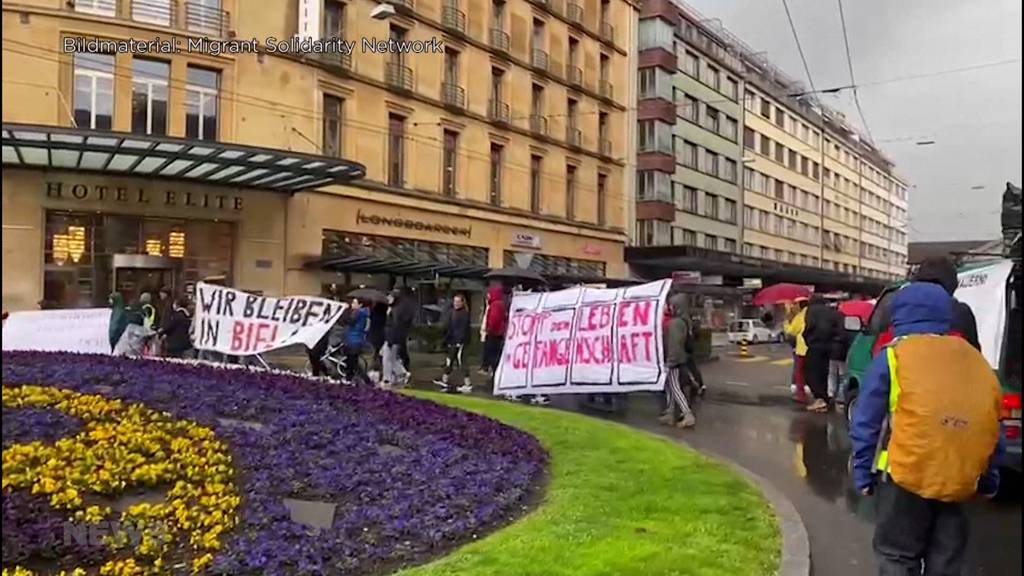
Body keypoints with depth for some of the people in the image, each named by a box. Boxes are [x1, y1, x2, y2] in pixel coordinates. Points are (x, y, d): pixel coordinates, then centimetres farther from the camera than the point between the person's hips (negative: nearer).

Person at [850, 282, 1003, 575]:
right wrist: (988, 480, 22)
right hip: (960, 480, 4)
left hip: (906, 477, -4)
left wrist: (863, 474, 2)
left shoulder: (893, 356, -4)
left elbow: (865, 423, -5)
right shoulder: (975, 360, 9)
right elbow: (994, 430, 14)